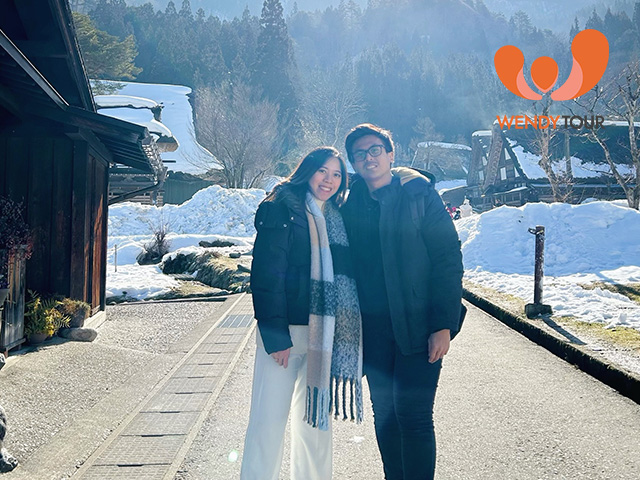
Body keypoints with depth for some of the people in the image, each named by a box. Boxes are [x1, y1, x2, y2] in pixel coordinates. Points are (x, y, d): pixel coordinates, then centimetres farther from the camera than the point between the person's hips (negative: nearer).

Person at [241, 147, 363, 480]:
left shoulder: (335, 218, 15)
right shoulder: (282, 208, -4)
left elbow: (343, 276, 14)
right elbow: (266, 274, -11)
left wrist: (346, 334, 5)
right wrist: (276, 335, -17)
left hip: (323, 332, 6)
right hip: (285, 330, -6)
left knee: (315, 417, 14)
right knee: (269, 419, -3)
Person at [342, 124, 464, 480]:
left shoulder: (419, 194, -5)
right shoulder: (352, 204, 8)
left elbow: (448, 259, -8)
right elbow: (348, 266, 13)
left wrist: (444, 324, -15)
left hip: (418, 326, -4)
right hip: (373, 329, 5)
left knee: (412, 414, -7)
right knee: (384, 414, 13)